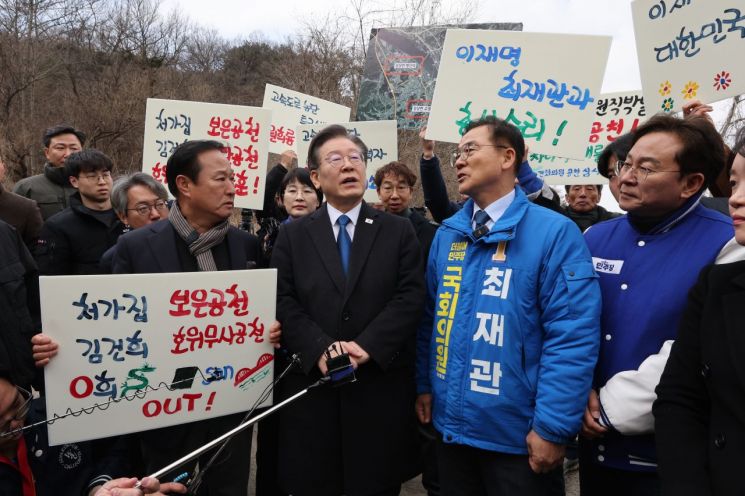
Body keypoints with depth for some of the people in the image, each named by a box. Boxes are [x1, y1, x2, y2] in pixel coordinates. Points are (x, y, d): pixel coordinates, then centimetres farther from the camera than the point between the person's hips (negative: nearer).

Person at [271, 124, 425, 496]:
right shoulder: (292, 235, 8)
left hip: (380, 389, 0)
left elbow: (410, 297, -3)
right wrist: (322, 348, -16)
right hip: (312, 388, 1)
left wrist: (367, 345, -16)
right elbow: (283, 302, -1)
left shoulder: (399, 231, 6)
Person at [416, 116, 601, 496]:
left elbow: (573, 336, -17)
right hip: (451, 423, 6)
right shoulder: (447, 234, 6)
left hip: (517, 433, -5)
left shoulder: (555, 232, -13)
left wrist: (553, 426, -18)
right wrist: (424, 384, 10)